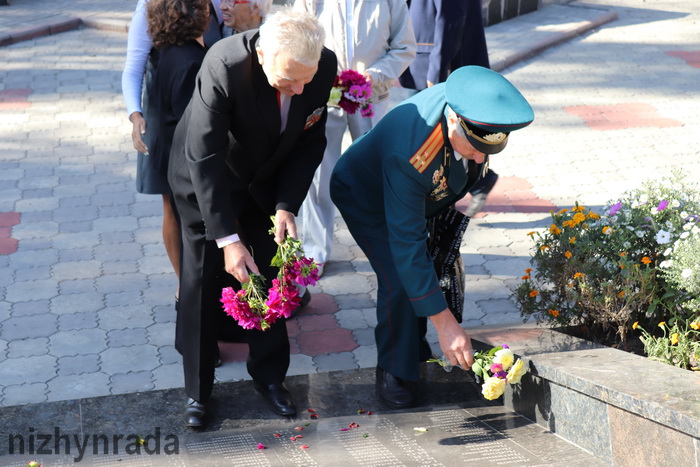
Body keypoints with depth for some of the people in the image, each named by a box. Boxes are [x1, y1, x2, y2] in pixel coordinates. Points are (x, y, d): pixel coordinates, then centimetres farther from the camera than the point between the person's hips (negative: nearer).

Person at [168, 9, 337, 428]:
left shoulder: (325, 66, -24)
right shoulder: (223, 66, -37)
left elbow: (311, 141, -10)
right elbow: (204, 159, -33)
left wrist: (287, 206, -20)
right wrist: (228, 238, -37)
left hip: (268, 181, 4)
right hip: (206, 179, -3)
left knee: (271, 275, 8)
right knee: (203, 280, 1)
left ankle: (269, 374, 26)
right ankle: (198, 389, 16)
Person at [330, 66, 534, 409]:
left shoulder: (475, 104, -30)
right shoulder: (410, 154, -47)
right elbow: (407, 244, -42)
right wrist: (444, 323, -40)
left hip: (425, 192, 6)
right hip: (366, 197, -6)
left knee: (442, 271, 1)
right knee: (400, 282, -17)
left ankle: (416, 351, 23)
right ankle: (393, 373, 4)